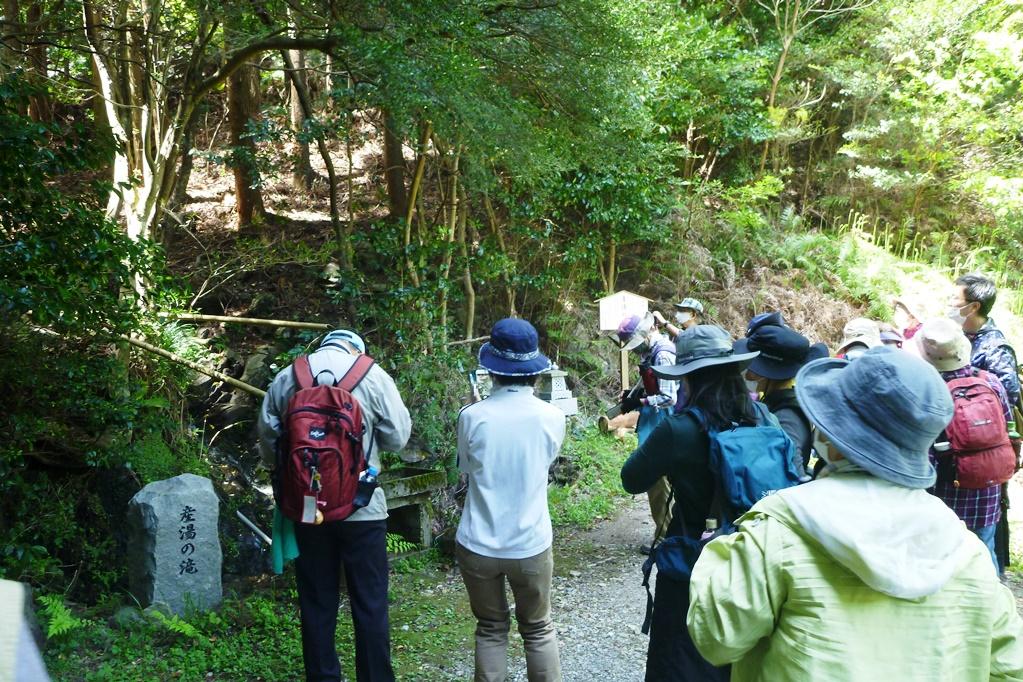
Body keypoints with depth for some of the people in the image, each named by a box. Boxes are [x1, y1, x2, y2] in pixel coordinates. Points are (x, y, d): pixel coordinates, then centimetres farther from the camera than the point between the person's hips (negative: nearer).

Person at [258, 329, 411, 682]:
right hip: (361, 507, -3)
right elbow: (398, 438, -2)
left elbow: (268, 445, 8)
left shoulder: (284, 378, 4)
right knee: (370, 603, 9)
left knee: (316, 604, 13)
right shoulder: (371, 374, -5)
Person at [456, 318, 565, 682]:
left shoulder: (472, 416, -12)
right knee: (538, 630, 18)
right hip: (531, 545, 0)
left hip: (479, 545, 0)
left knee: (491, 630, 16)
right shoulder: (552, 417, -9)